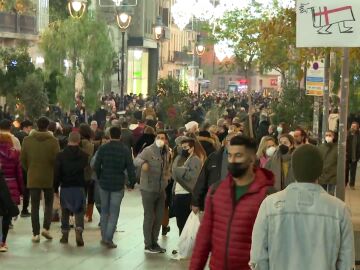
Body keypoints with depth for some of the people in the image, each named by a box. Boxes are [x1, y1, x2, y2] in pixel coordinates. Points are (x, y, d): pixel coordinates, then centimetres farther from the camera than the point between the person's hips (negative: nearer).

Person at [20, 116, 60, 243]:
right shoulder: (53, 141, -9)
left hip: (33, 178, 1)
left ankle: (36, 234, 4)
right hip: (49, 178, -1)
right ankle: (46, 228, 2)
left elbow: (23, 159, 1)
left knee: (35, 206, 7)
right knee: (49, 204, 16)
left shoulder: (27, 140, -3)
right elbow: (57, 160, -9)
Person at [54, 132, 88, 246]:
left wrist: (55, 188, 3)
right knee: (79, 211, 4)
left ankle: (65, 235, 19)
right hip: (79, 187, 0)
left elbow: (56, 173, -3)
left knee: (65, 211, 14)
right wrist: (87, 187, 13)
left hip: (65, 187, 1)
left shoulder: (60, 155, -4)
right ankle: (79, 232, -17)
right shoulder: (84, 156, -3)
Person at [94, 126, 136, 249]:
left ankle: (104, 237, 18)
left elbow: (96, 166, -2)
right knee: (114, 213, 2)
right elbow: (130, 168, -6)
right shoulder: (125, 150, -6)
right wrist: (131, 183, 6)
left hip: (104, 184, 2)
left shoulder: (103, 148, -3)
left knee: (104, 211, 15)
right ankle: (109, 239, -5)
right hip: (118, 185, -2)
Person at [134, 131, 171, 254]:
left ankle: (154, 242, 26)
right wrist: (143, 163, -47)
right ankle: (148, 245, 10)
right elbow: (136, 160, -27)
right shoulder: (148, 150, -13)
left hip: (161, 189, 7)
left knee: (159, 217, 13)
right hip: (148, 189, -7)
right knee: (149, 217, 0)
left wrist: (165, 179, 9)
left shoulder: (166, 152, 8)